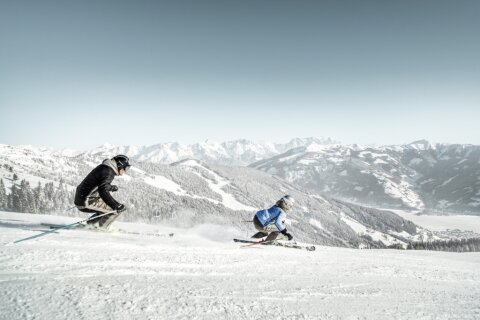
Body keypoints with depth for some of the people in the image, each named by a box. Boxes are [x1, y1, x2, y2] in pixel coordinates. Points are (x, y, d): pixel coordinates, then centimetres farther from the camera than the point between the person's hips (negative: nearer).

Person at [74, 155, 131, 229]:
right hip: (86, 202, -10)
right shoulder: (108, 172, -16)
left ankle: (91, 223, 16)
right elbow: (103, 190, -30)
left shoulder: (105, 167, 14)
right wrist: (116, 205, -34)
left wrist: (111, 187, 18)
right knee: (116, 210, -10)